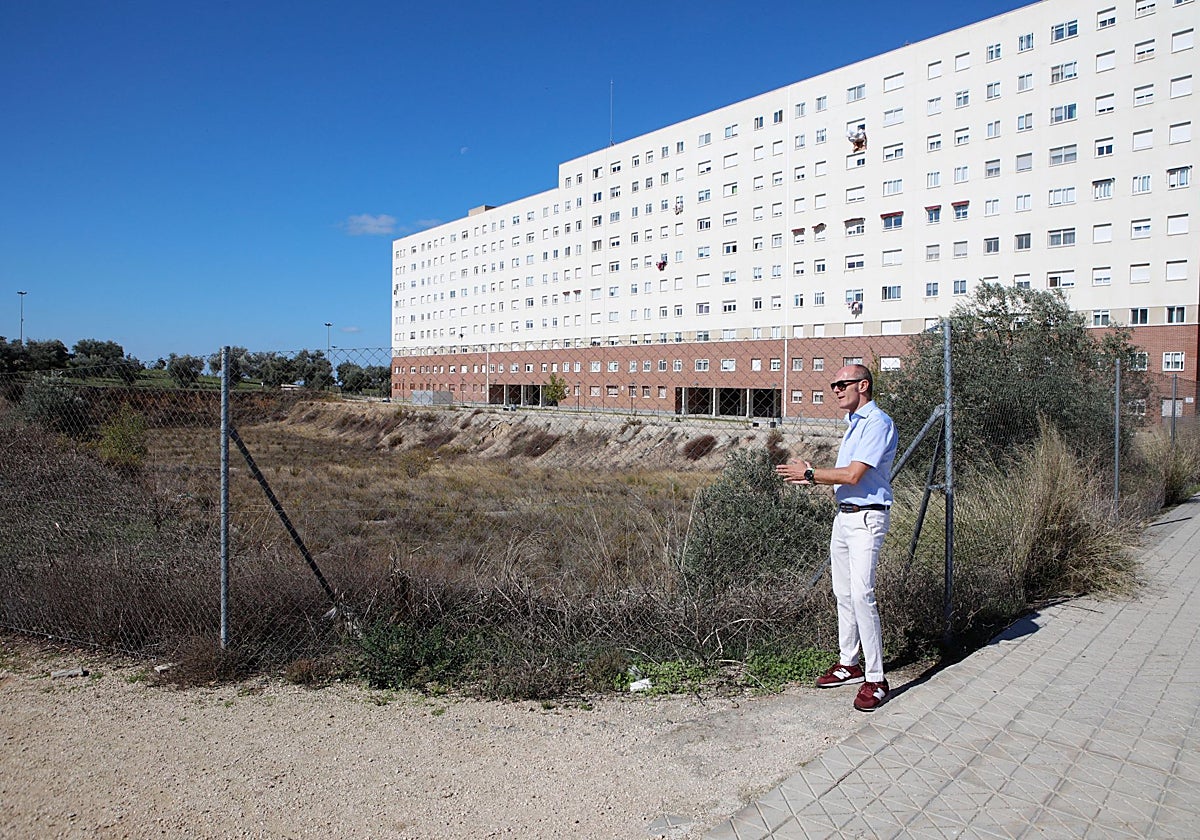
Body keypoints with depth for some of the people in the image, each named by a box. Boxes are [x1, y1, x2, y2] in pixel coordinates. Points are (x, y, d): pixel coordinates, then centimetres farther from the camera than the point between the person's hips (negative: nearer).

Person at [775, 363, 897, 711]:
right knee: (843, 593, 14)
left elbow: (853, 476, -21)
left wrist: (809, 473, -12)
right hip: (844, 515, 10)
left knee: (861, 594, -14)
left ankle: (875, 679, -6)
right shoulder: (855, 423, 18)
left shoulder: (877, 423, -14)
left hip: (866, 518, -10)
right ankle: (848, 664, 25)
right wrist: (809, 477, 6)